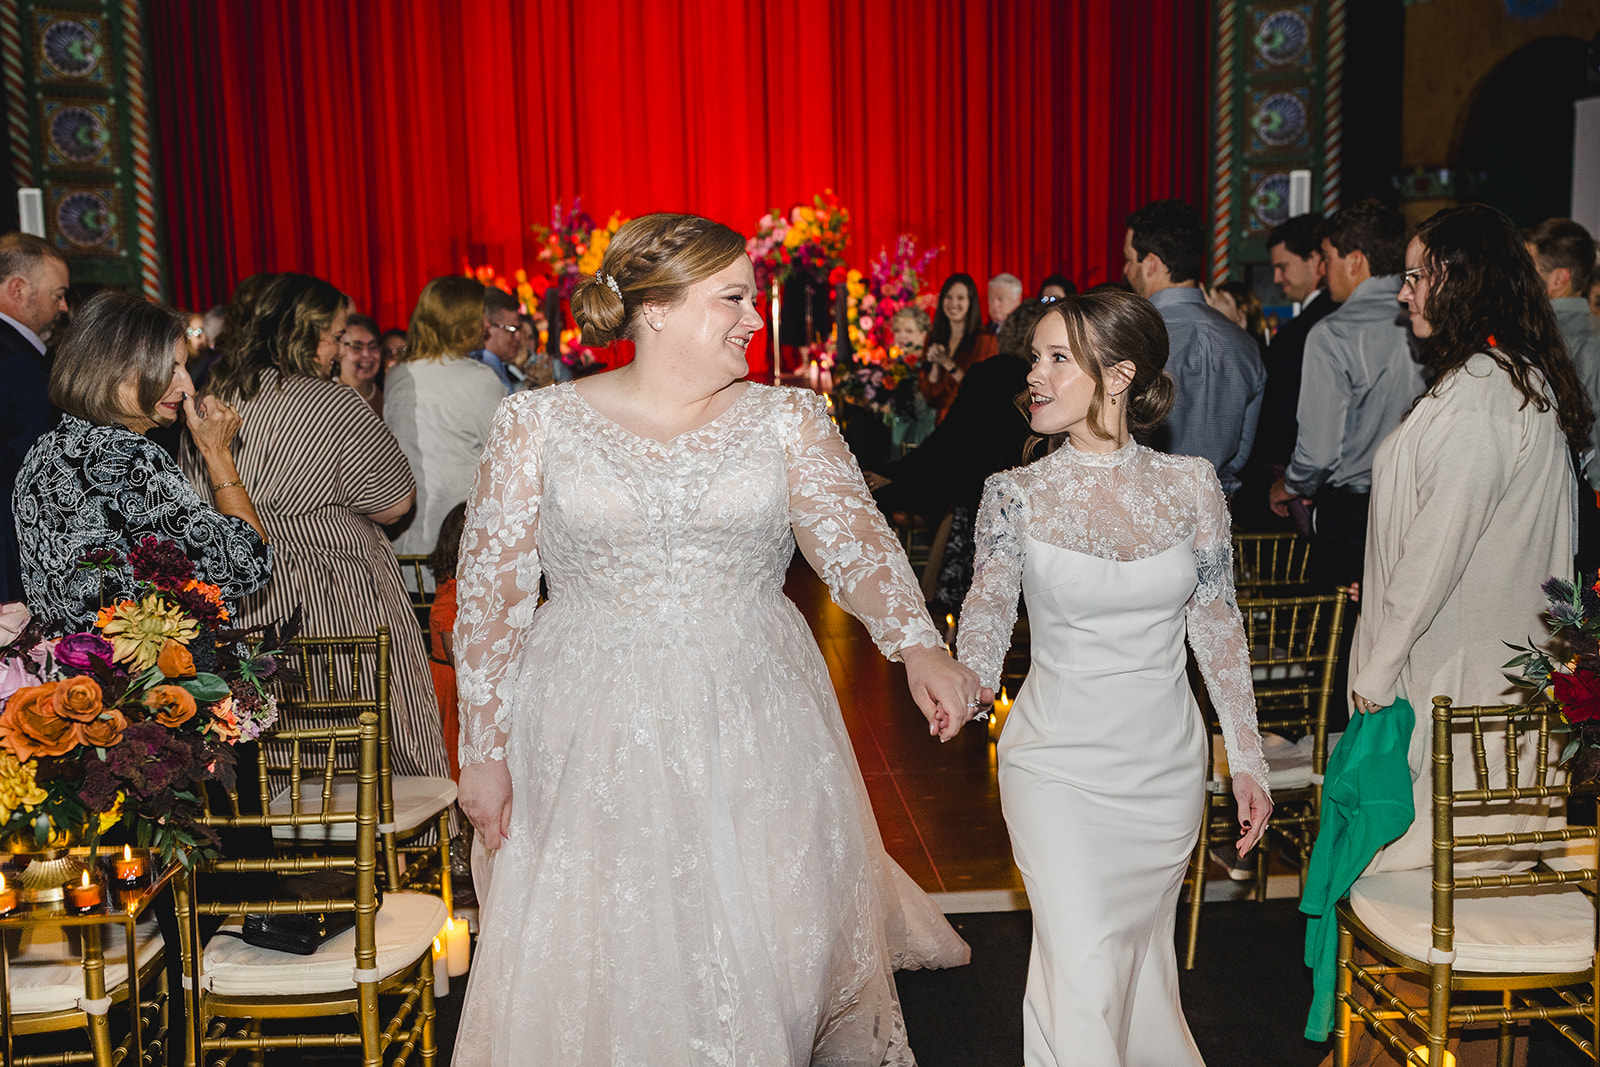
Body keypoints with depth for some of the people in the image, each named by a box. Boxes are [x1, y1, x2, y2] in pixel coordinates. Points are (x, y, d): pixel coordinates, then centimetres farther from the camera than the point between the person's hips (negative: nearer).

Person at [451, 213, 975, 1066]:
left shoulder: (788, 419, 2)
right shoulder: (536, 424, -2)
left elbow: (856, 541, -10)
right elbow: (491, 593, -1)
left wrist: (916, 645, -28)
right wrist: (484, 751, -2)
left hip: (755, 728, 2)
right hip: (592, 734, -1)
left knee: (768, 938, 9)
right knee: (606, 954, 7)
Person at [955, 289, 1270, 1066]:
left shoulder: (1190, 484, -3)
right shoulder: (1016, 495, -6)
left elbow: (1218, 625, 4)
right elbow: (989, 604, -13)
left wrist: (1248, 759, 5)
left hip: (1167, 765, 2)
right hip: (1057, 764, -2)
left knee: (1144, 949, 17)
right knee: (1083, 974, -6)